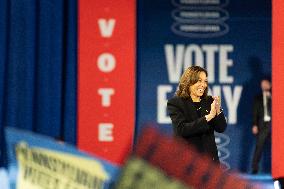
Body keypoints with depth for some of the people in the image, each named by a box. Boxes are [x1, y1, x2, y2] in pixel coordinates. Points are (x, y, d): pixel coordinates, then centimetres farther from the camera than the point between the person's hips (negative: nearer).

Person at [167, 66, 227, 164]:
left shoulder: (209, 101, 10)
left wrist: (218, 110, -11)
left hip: (209, 157, 4)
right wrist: (208, 117, -18)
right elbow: (181, 129, -16)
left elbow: (221, 128, 8)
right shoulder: (175, 103, -2)